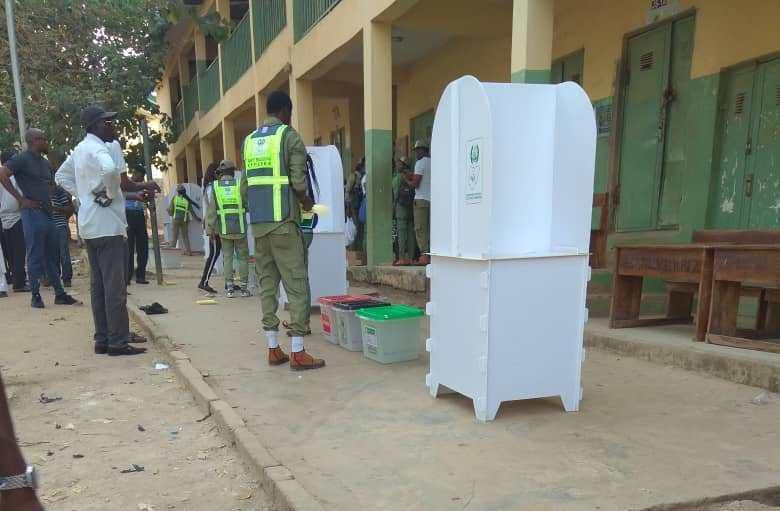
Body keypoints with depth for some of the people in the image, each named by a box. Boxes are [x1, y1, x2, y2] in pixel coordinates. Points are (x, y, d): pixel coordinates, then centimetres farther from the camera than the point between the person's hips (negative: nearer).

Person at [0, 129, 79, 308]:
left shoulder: (45, 162, 17)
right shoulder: (22, 159, -6)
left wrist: (50, 201, 13)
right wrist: (20, 199, -15)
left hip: (48, 213, 8)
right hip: (33, 213, -8)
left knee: (52, 256, 10)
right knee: (35, 256, -3)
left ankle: (60, 294, 15)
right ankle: (36, 296, 6)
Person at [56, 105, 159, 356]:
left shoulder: (79, 150, 16)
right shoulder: (99, 147, -13)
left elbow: (62, 176, 27)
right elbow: (111, 170, -34)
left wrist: (84, 193, 15)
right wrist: (111, 194, -17)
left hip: (89, 225, 10)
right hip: (108, 225, -9)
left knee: (98, 285, 11)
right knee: (115, 286, -6)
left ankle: (102, 339, 17)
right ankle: (118, 342, -3)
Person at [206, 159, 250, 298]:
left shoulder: (215, 186, -1)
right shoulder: (240, 183, -5)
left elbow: (211, 210, -2)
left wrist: (210, 228, 3)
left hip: (224, 229, 1)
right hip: (240, 228, -1)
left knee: (227, 257, 9)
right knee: (242, 257, 8)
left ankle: (229, 288, 8)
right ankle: (243, 287, 10)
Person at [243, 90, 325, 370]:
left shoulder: (249, 141, 15)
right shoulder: (289, 136, -3)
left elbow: (247, 183, 11)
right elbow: (298, 182, -11)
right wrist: (306, 202, 7)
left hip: (257, 222, 6)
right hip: (283, 221, -6)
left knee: (267, 283, 9)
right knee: (296, 284, -2)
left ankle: (273, 349, 13)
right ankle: (298, 353, -1)